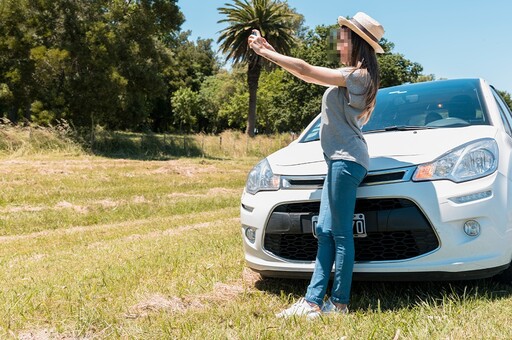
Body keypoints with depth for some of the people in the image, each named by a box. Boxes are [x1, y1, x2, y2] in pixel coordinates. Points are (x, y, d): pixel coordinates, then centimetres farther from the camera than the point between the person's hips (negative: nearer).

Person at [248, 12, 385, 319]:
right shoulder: (351, 77, 19)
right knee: (325, 231, 6)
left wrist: (265, 53, -3)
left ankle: (339, 302, 2)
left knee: (340, 233, -6)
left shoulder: (357, 75, -10)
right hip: (340, 158, 10)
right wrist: (273, 53, 17)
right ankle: (313, 301, 9)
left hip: (347, 159, -10)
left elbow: (306, 71, -13)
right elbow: (310, 73, 22)